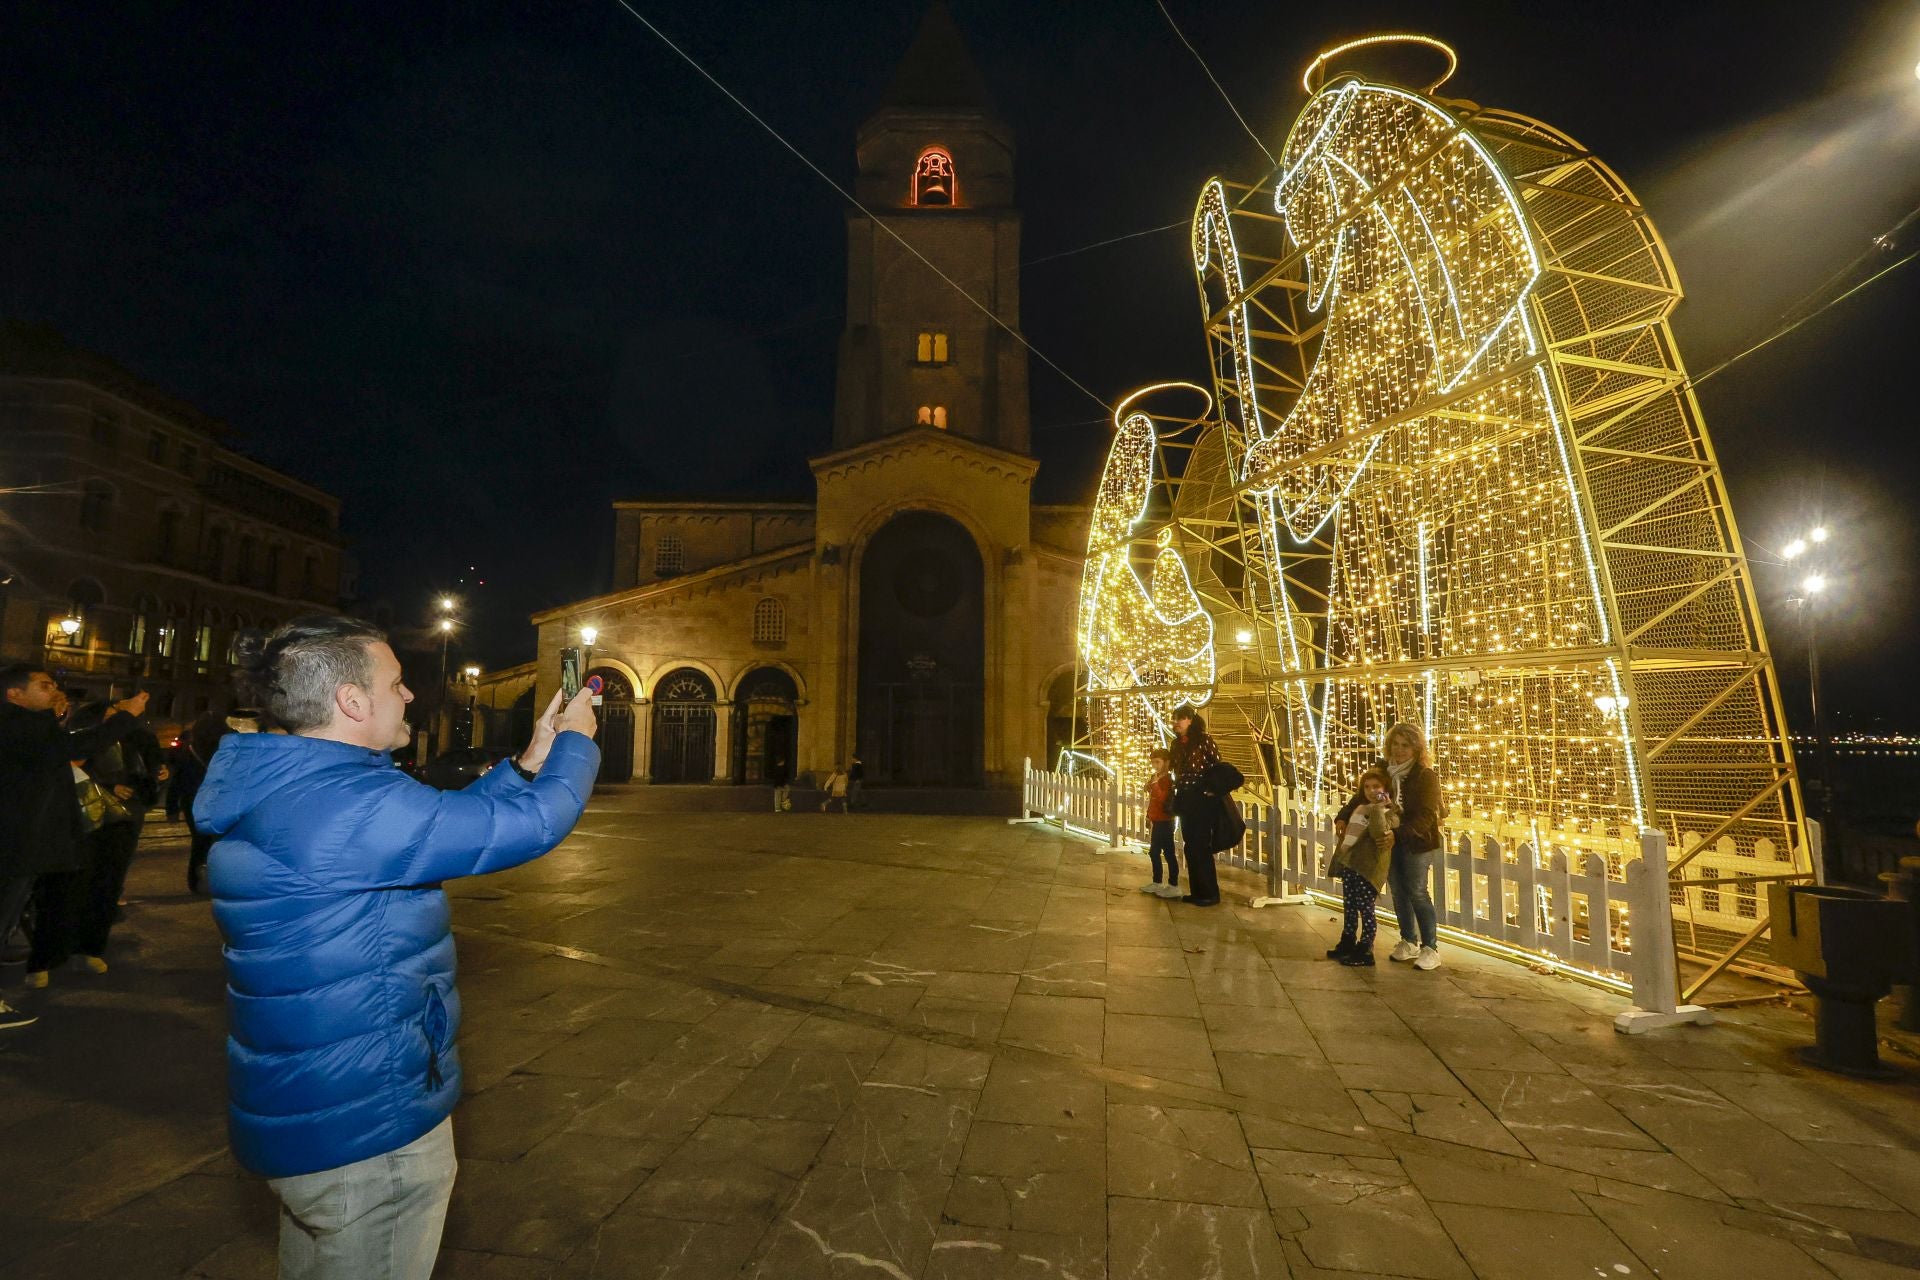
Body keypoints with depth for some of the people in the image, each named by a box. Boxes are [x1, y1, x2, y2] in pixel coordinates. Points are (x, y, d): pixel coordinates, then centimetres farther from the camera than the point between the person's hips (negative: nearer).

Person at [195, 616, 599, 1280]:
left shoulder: (283, 789, 5)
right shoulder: (346, 804, -29)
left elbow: (443, 820, 13)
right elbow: (532, 823, -26)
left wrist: (530, 761, 10)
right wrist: (576, 742, -8)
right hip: (367, 1128, -10)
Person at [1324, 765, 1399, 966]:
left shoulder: (1390, 812, -7)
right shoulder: (1359, 808, 17)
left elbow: (1379, 832, -27)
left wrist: (1378, 807, -23)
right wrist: (1339, 858, 20)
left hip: (1368, 868, -8)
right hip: (1348, 865, 8)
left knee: (1365, 909, -2)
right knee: (1349, 907, 17)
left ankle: (1365, 952, 5)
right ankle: (1347, 943, 29)